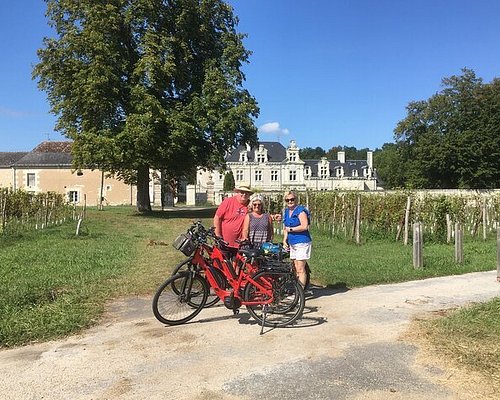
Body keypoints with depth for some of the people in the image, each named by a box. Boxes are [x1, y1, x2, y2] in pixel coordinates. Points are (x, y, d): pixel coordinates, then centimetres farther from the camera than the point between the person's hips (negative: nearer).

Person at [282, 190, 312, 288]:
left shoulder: (301, 210, -10)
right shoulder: (286, 211, 15)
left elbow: (304, 226, -20)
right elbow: (285, 228, 23)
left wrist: (291, 229, -11)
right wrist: (284, 240, 10)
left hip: (302, 243, -8)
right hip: (292, 243, 8)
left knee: (300, 269, -7)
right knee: (296, 269, 10)